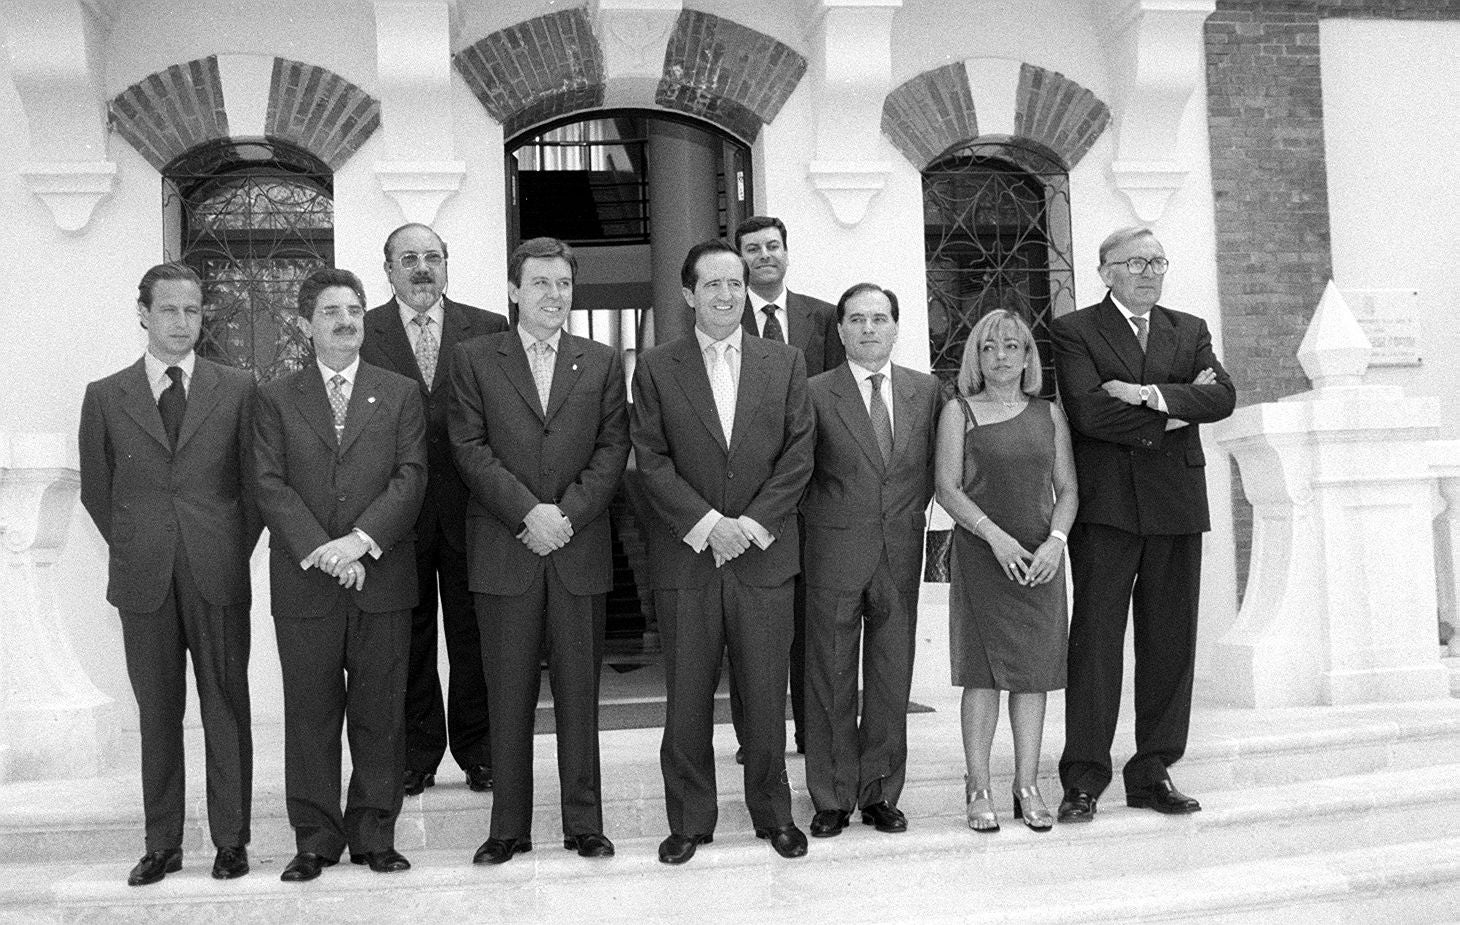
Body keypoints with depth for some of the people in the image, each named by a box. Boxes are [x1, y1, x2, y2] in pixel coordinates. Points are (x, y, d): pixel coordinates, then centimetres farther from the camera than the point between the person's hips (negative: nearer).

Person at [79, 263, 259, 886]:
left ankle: (230, 839, 14)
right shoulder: (105, 396, 7)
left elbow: (255, 482, 8)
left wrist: (234, 551, 5)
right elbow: (96, 490, 13)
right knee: (157, 713, 7)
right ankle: (162, 844, 18)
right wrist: (136, 551, 9)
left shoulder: (236, 389, 5)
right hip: (143, 579, 1)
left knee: (226, 708, 4)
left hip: (219, 577, -1)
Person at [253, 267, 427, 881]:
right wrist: (320, 551, -14)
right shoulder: (276, 399, 9)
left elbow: (411, 478, -1)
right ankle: (315, 839, 16)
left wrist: (361, 540, -15)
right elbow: (270, 485, -1)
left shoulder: (400, 394, 9)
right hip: (304, 581, 0)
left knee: (379, 712, 5)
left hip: (382, 577, 0)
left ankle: (373, 835, 17)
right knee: (311, 713, 6)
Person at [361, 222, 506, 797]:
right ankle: (417, 754, 21)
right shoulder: (360, 333, 4)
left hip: (470, 507, 0)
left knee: (472, 632, 8)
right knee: (407, 633, 8)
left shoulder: (489, 331, 5)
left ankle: (478, 752, 21)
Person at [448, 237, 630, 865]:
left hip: (580, 549, 1)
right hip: (504, 549, -1)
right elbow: (470, 447, -2)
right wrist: (529, 512, -12)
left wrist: (567, 513, -10)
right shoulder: (476, 359, 7)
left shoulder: (602, 363, 11)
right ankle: (509, 826, 16)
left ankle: (584, 823, 17)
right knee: (508, 695, 5)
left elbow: (613, 448, 4)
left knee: (579, 691, 6)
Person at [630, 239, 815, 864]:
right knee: (687, 696, 5)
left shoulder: (785, 364, 8)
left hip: (765, 554, 1)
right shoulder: (656, 368, 4)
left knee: (765, 693, 7)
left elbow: (798, 456, 2)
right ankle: (689, 821, 19)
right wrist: (707, 523, -13)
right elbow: (652, 461, -3)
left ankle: (773, 813, 23)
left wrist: (750, 524, -8)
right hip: (685, 556, -1)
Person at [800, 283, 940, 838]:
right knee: (831, 683, 4)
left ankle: (879, 794, 21)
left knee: (892, 680, 8)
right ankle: (832, 799, 15)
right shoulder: (815, 393, -3)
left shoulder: (925, 390, 7)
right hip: (835, 557, -2)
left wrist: (913, 512, 7)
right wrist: (822, 521, 0)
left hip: (901, 554, 3)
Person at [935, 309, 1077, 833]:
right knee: (984, 671, -2)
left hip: (1041, 557, 3)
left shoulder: (1049, 414, 12)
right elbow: (948, 489, -4)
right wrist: (995, 536, -15)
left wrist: (1055, 541, -8)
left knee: (1034, 671, 4)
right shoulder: (959, 412, 4)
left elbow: (1068, 489, 9)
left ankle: (1027, 787, 13)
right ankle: (978, 789, 5)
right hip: (981, 554, -3)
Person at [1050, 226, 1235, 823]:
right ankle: (1083, 779, 4)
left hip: (1176, 504, 4)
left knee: (1171, 643, 7)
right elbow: (1087, 412, -13)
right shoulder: (1074, 331, 3)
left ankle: (1153, 773, 17)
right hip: (1106, 505, -4)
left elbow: (1223, 397, -1)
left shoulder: (1189, 331, 16)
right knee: (1095, 641, -3)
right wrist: (1174, 413, -7)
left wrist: (1151, 394, -14)